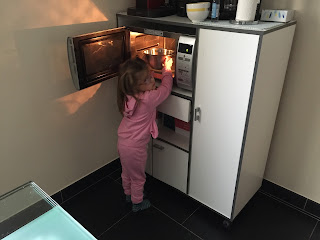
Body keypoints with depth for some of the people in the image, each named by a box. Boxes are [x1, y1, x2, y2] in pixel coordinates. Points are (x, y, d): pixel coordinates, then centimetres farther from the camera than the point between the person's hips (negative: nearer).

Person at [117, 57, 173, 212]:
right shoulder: (148, 99, -30)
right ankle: (137, 203, 41)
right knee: (138, 177, 18)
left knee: (126, 172, 30)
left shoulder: (128, 95, -9)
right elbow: (165, 88, -14)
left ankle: (128, 194, 54)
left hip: (123, 142, 7)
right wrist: (167, 70, 0)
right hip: (135, 147, -7)